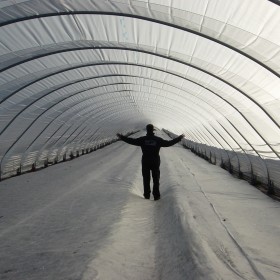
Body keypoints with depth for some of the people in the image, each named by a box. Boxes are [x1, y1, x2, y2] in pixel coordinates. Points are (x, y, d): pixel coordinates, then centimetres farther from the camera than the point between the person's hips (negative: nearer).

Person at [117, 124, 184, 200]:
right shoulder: (158, 140, -7)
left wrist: (122, 137, 6)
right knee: (156, 179, 12)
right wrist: (179, 138, 8)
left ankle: (147, 195, 21)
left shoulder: (142, 139, -7)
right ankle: (156, 196, 17)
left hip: (145, 162, 0)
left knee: (146, 179, 12)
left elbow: (132, 141, -5)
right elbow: (168, 143, -3)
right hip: (155, 162, 0)